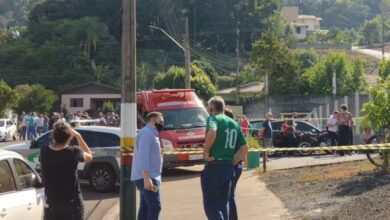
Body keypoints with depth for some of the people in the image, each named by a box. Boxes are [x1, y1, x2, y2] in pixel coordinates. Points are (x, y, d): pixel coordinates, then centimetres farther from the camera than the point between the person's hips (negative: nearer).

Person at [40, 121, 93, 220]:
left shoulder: (44, 152, -7)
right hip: (72, 205, -2)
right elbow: (89, 156, 8)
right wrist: (78, 136, 8)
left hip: (51, 205, 3)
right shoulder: (74, 152, -14)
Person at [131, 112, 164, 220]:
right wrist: (146, 178, -28)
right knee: (155, 206, -15)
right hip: (146, 177, -11)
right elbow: (143, 156, -21)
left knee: (145, 206, 10)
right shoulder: (147, 133, -11)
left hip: (148, 177, 11)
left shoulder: (150, 134, 22)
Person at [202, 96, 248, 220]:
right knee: (223, 204, 17)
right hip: (229, 168, 7)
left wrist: (206, 152, -19)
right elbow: (244, 148, 14)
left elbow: (212, 131, -29)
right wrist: (232, 162, 14)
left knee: (210, 205, -2)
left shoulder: (213, 118, -5)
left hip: (213, 167, -7)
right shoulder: (234, 123, 15)